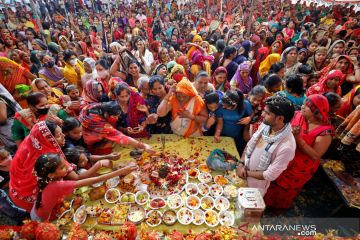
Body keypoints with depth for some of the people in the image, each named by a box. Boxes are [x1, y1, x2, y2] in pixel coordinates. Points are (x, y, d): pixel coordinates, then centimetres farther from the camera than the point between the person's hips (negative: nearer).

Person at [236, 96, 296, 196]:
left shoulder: (286, 146, -32)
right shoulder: (265, 125, -14)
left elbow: (270, 175, -24)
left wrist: (247, 173, -14)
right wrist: (241, 164, -11)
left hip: (257, 184, -5)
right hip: (243, 169, 5)